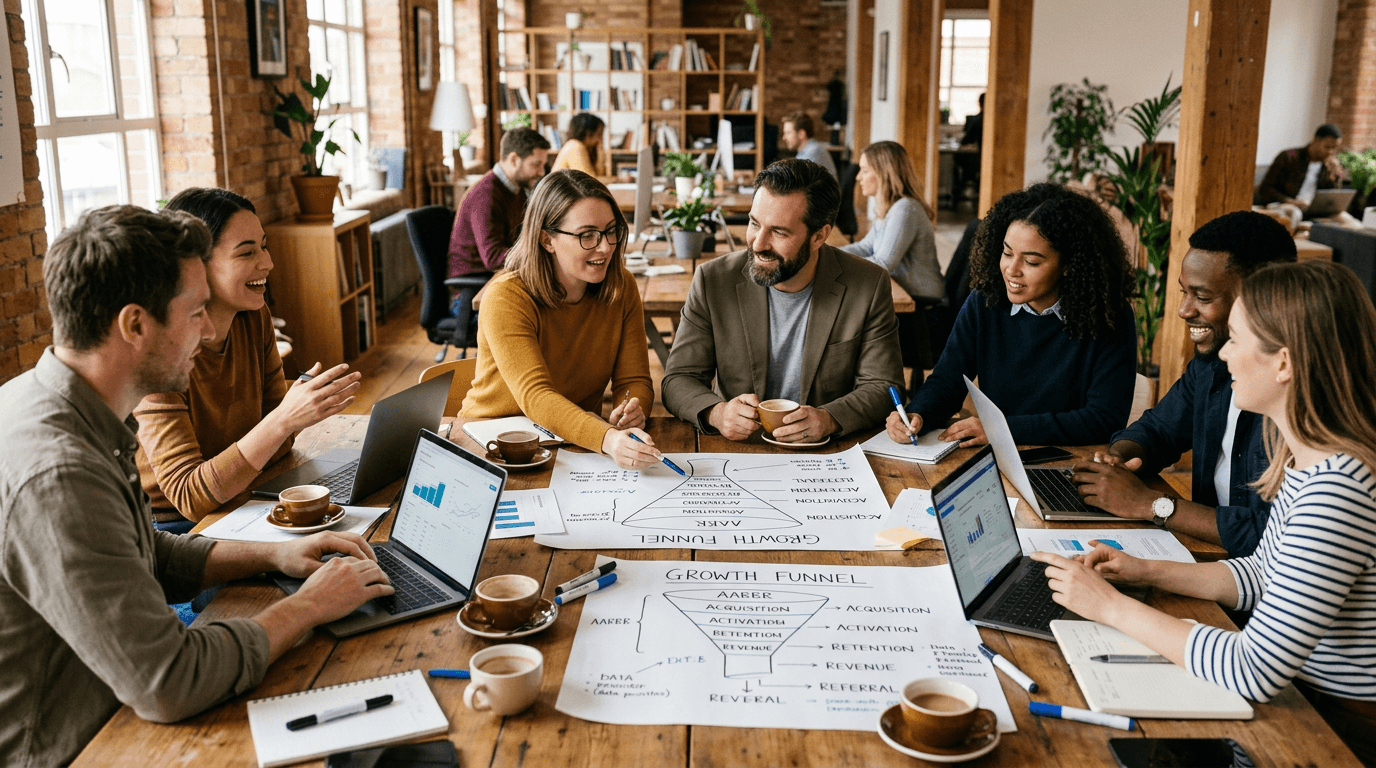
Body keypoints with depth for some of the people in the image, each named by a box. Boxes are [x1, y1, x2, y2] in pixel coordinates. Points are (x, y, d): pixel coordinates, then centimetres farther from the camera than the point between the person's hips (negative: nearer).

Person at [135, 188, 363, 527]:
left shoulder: (256, 319, -1)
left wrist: (304, 408, -18)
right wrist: (284, 419, -36)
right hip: (170, 529, -6)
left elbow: (276, 444, 5)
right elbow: (190, 498, -26)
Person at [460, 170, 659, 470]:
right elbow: (535, 395, -30)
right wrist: (607, 438, -48)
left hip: (579, 440, 4)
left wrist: (632, 410, -27)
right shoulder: (506, 298, -18)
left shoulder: (621, 287, -2)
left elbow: (634, 380, -1)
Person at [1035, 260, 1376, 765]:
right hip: (1299, 692, 8)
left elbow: (1255, 672, -31)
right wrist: (1149, 572, 2)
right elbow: (1265, 574, 14)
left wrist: (1113, 606, -22)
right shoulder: (1306, 458, 1)